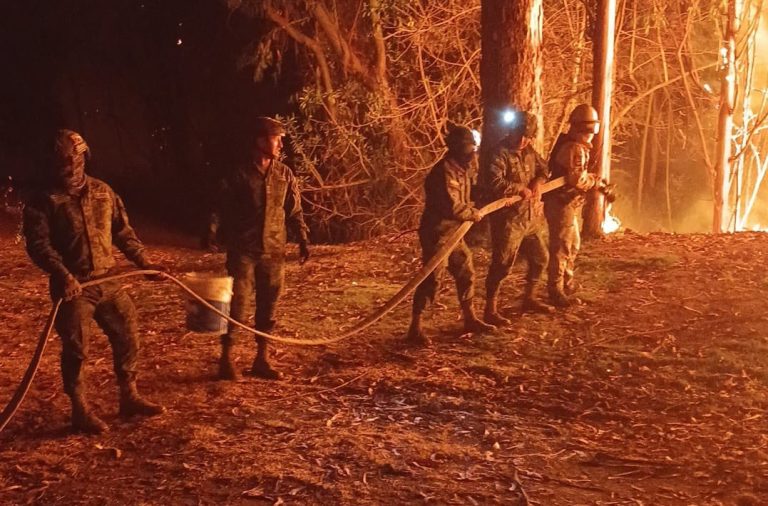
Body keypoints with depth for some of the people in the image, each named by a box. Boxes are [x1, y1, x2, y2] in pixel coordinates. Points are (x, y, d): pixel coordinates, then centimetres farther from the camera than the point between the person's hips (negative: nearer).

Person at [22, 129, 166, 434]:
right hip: (73, 286, -5)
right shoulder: (43, 201, -5)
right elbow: (38, 244, -14)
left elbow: (122, 231, 15)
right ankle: (80, 412, 15)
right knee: (75, 350, 0)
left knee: (128, 337, 10)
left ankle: (129, 398, 26)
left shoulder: (103, 192, 10)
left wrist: (144, 262, 9)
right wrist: (62, 274, -29)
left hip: (108, 281, 5)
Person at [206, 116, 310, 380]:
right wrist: (212, 231, -19)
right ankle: (227, 359, 6)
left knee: (268, 308, 8)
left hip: (274, 252, 4)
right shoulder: (239, 175, -4)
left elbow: (294, 210, 11)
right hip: (243, 251, -3)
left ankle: (261, 360, 19)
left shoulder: (285, 174, 6)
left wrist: (303, 239, 4)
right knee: (238, 305, -5)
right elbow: (222, 207, -3)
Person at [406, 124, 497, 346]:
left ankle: (470, 319, 29)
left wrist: (471, 210, 3)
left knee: (466, 274, 16)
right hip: (437, 234, -10)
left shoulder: (461, 169, 10)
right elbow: (452, 207, -28)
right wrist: (473, 214, -12)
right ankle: (415, 328, 0)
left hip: (453, 232, 10)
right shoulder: (445, 171, -22)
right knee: (431, 279, -7)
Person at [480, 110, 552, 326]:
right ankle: (490, 310, 4)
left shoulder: (529, 151, 9)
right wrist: (520, 189, -21)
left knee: (540, 258, 20)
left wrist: (539, 181, -1)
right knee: (501, 265, -5)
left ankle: (529, 299, 39)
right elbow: (493, 182, -30)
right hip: (508, 220, -9)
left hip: (532, 217, 9)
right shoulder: (499, 154, -17)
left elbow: (543, 168, 21)